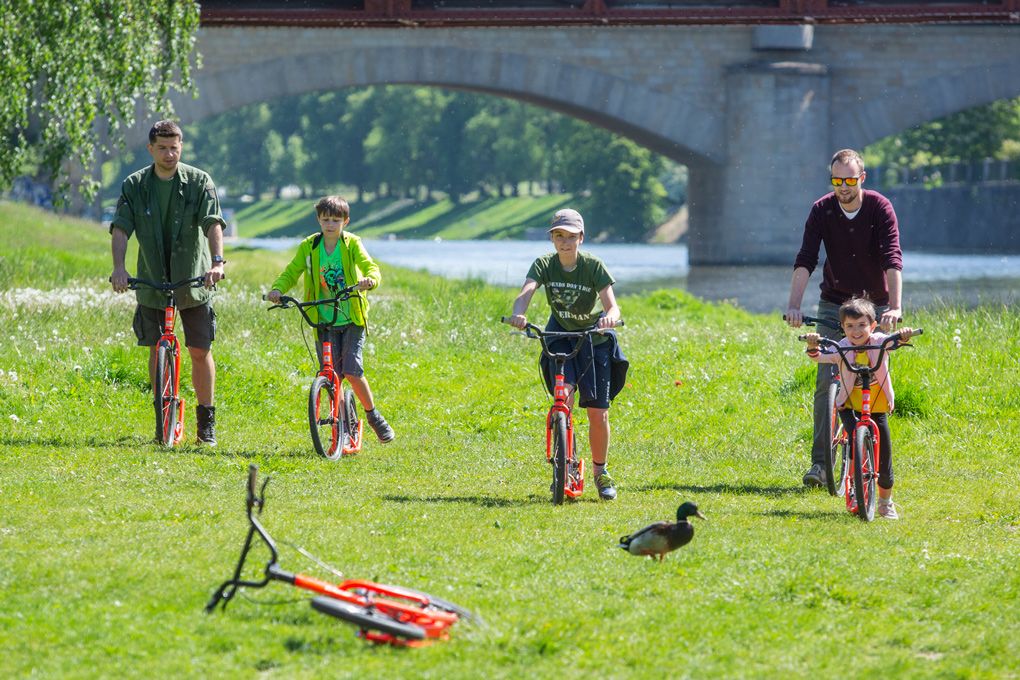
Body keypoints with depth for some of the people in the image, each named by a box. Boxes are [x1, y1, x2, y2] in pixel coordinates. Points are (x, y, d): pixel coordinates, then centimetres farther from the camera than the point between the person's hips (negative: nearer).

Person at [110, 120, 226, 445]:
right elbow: (121, 229, -11)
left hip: (194, 281, -2)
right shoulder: (135, 186, -1)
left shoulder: (199, 182, -5)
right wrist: (119, 268, -28)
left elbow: (213, 224, -17)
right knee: (157, 351, 5)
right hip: (152, 281, 2)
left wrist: (217, 261, -35)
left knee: (200, 351, -3)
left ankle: (206, 420, 8)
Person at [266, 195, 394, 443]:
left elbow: (369, 265, -17)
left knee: (352, 371, -12)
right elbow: (291, 272, 1)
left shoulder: (352, 244, -3)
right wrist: (277, 289, -20)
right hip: (324, 321, 2)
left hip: (352, 320, -2)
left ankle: (373, 415, 11)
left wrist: (371, 279, -40)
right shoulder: (309, 247, 2)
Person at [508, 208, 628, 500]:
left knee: (598, 413, -3)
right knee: (564, 395, -25)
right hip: (560, 336, 1)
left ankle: (600, 471, 19)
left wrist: (610, 317, -51)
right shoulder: (545, 264, -13)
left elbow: (612, 305, -26)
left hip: (594, 339, -1)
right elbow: (525, 293, -30)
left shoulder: (594, 266, -17)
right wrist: (518, 314, -53)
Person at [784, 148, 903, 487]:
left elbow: (893, 259, -24)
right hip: (834, 304, 1)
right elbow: (805, 260, -18)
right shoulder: (821, 211, -9)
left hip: (874, 304, -1)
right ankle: (820, 462, -14)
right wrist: (794, 306, -31)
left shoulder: (880, 208, -14)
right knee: (826, 380, -11)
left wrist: (895, 306, -37)